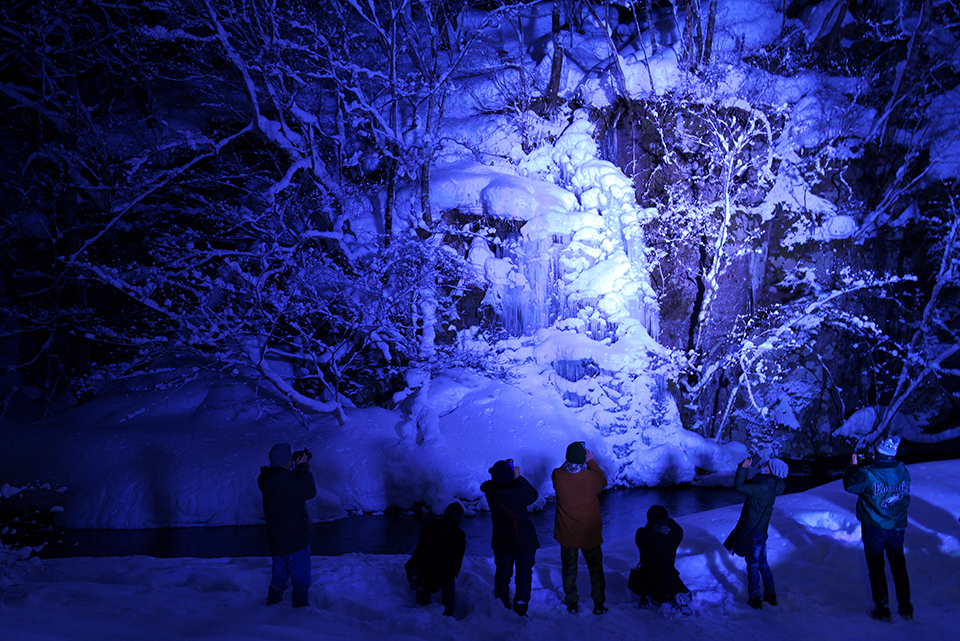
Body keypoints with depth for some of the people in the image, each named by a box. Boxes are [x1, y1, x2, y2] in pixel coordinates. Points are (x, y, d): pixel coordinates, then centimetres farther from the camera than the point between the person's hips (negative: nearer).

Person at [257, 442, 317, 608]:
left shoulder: (269, 478, -2)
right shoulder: (284, 482, -32)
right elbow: (310, 491, -25)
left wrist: (300, 468, 0)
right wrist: (303, 467, -18)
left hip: (276, 542, 9)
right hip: (295, 544, -9)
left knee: (279, 576, 29)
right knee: (301, 580, 11)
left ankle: (272, 603, 44)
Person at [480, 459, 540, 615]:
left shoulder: (490, 493, -19)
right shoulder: (518, 493, -29)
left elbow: (485, 486, 5)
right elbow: (534, 494, -8)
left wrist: (498, 477, -4)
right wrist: (518, 477, -9)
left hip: (502, 544, 3)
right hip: (525, 543, -2)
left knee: (502, 574, 22)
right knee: (524, 575, 17)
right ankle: (520, 608, 27)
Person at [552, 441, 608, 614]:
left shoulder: (558, 476, -20)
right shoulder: (591, 478, -24)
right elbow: (603, 480, 1)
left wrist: (572, 459, 2)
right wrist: (591, 461, 5)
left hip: (567, 534, 1)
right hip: (590, 534, -1)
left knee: (569, 568, 19)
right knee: (595, 568, 19)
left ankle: (572, 603, 32)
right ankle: (599, 604, 27)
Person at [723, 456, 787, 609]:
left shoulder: (764, 488, -27)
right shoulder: (769, 485, 3)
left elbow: (739, 486, -27)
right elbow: (746, 485, 15)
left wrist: (744, 467, -20)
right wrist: (744, 467, 5)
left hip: (752, 532, -9)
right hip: (760, 530, 9)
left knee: (753, 565, 6)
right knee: (762, 564, 22)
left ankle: (755, 599, 19)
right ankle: (770, 595, 34)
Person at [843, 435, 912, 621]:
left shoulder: (868, 473, -21)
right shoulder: (903, 472, -7)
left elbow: (849, 485, -7)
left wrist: (853, 466, 10)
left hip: (874, 528, -4)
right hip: (897, 527, 4)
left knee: (876, 568, 7)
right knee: (899, 567, 16)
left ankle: (882, 610, 12)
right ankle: (905, 608, 25)